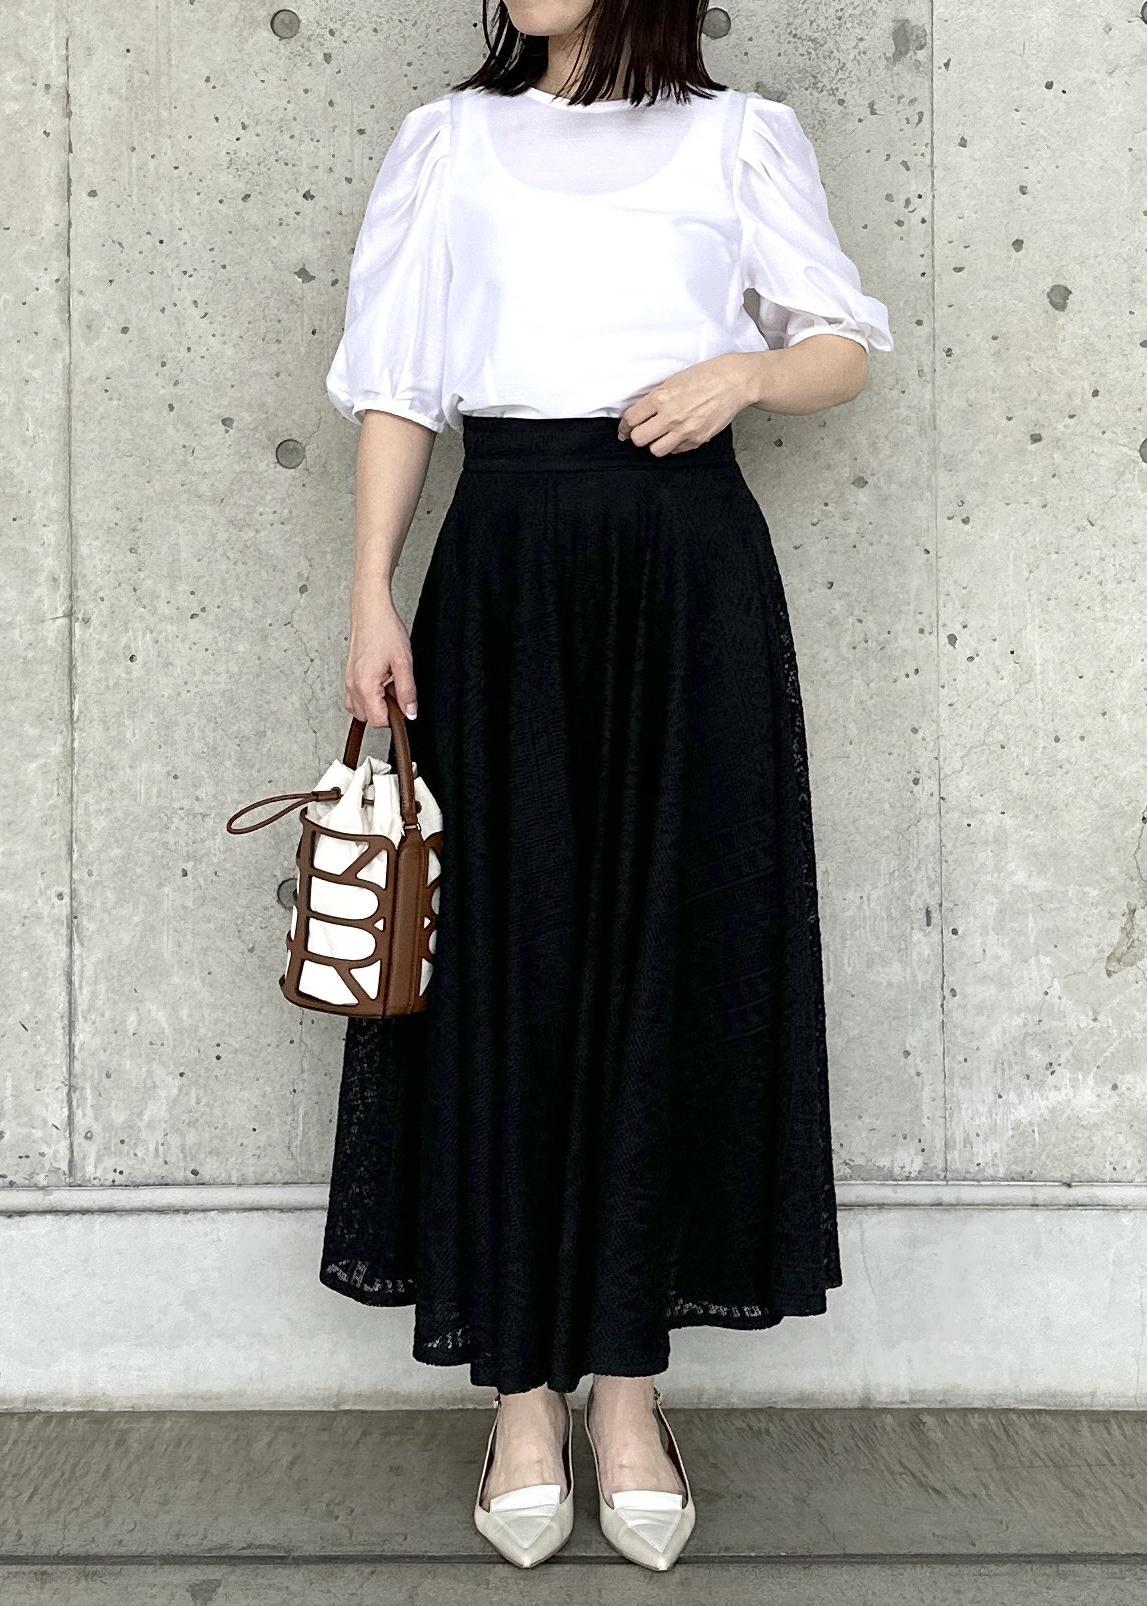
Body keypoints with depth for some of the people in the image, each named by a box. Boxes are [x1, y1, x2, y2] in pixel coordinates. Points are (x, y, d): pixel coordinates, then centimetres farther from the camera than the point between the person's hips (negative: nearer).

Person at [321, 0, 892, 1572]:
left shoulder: (740, 136, 11)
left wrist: (745, 371, -9)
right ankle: (525, 1386, 9)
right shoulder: (449, 141, 14)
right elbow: (396, 384, 10)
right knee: (508, 953, -1)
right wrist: (373, 595, 0)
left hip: (689, 569, 0)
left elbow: (848, 348, 13)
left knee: (676, 952, 0)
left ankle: (630, 1378, 11)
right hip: (504, 566, 1)